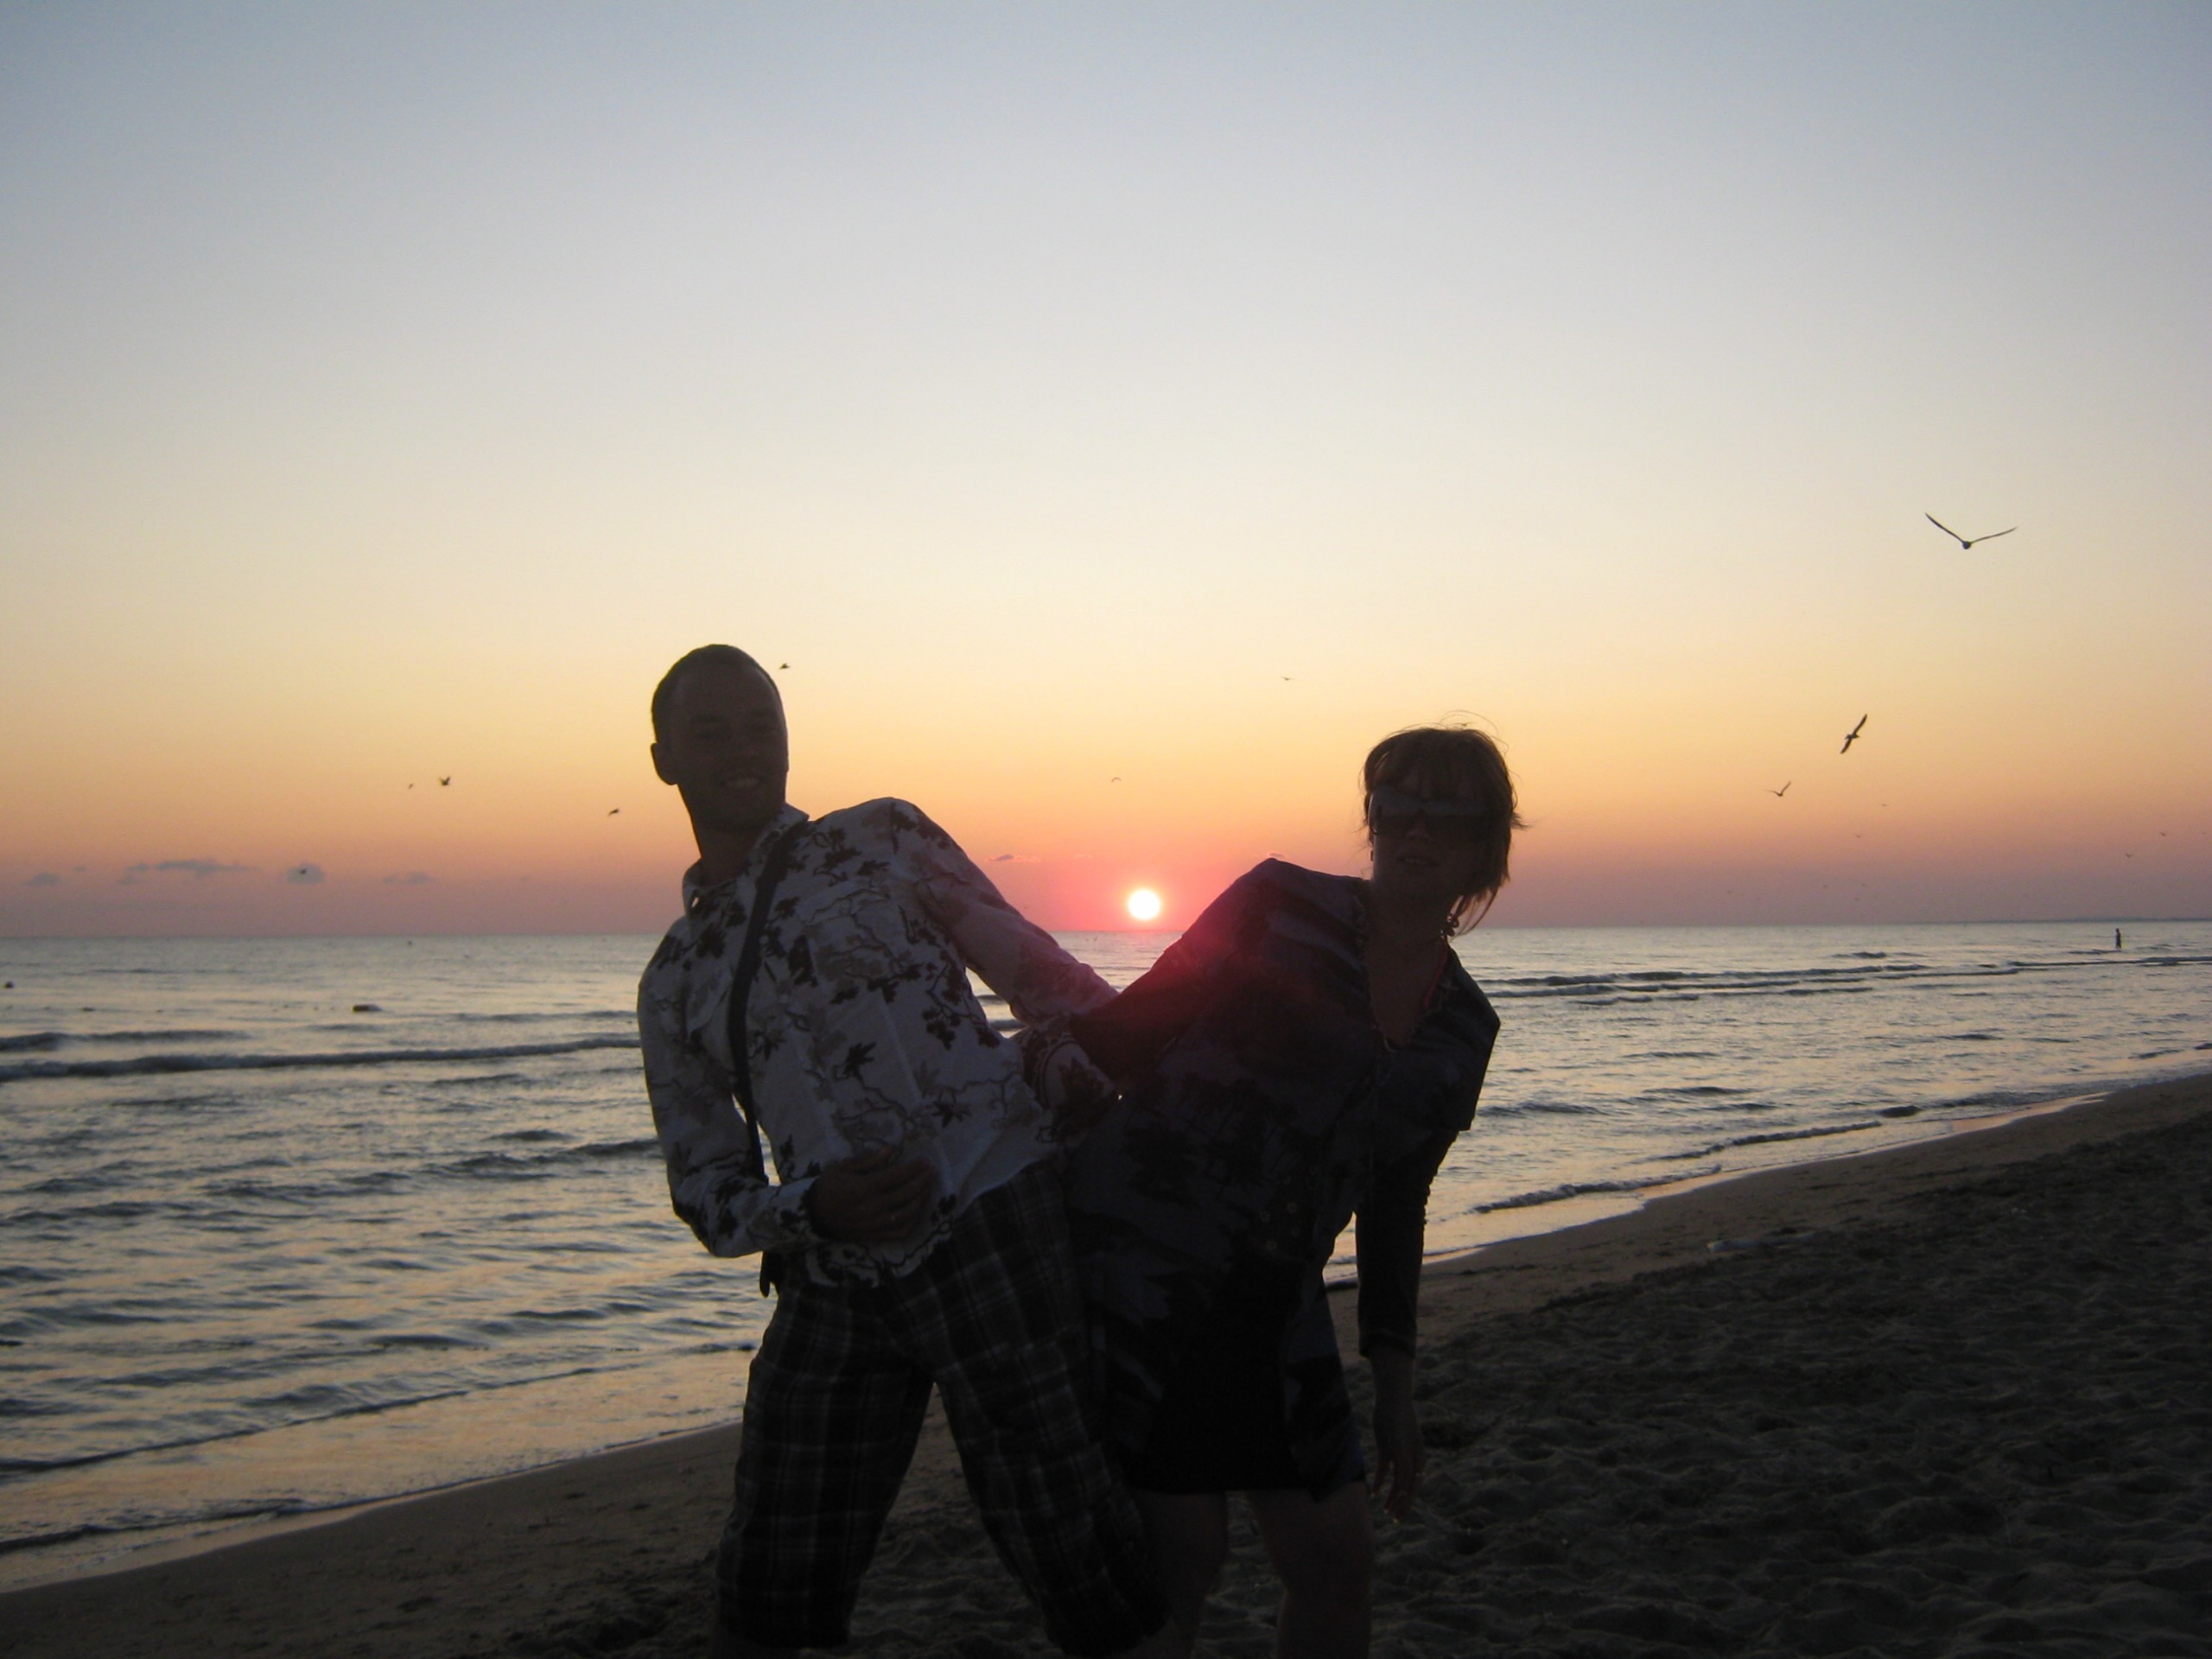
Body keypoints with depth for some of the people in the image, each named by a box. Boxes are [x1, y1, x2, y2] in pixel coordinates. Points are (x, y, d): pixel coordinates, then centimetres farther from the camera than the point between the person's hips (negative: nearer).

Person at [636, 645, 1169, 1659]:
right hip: (832, 1284, 4)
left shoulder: (881, 841, 8)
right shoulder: (674, 985, 16)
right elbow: (708, 1195, 14)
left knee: (1068, 1555, -8)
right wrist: (813, 1206, -7)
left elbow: (1044, 980, 8)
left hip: (988, 1227, -4)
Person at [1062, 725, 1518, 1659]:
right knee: (1186, 1550, -9)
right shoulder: (1284, 907, -6)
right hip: (1144, 1256, -6)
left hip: (1275, 1299, 6)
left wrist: (1394, 1385, 15)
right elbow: (1133, 1031, -8)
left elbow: (1393, 1205, 15)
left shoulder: (1463, 1025, 9)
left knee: (1338, 1558, 6)